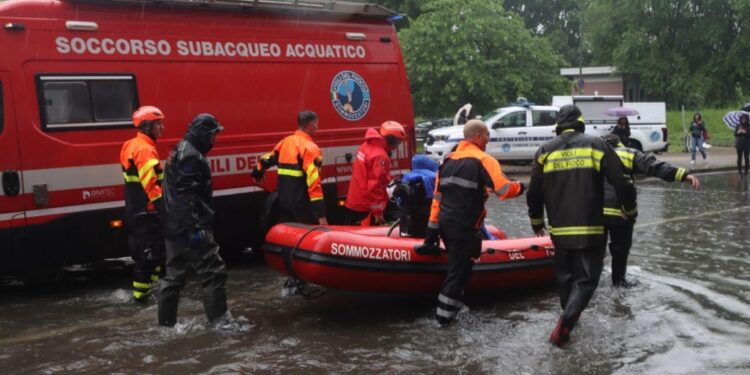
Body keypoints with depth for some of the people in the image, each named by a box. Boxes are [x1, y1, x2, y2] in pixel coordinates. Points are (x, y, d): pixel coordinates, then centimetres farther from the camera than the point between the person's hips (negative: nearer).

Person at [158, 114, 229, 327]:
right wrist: (197, 229, -24)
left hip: (175, 228, 11)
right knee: (213, 272, -6)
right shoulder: (190, 156, -15)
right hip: (189, 228, -11)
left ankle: (166, 323, 19)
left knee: (175, 275, 14)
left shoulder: (180, 151, 18)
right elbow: (187, 197, -23)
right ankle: (219, 321, -4)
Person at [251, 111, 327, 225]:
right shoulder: (309, 148, -16)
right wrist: (321, 213, -25)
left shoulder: (285, 142, 9)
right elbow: (313, 181, -23)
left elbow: (267, 160, 22)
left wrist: (258, 172, 46)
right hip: (302, 206, -8)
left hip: (284, 203, 8)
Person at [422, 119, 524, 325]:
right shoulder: (483, 160, -9)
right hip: (464, 226, -7)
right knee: (459, 269, 3)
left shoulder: (448, 159, 14)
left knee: (457, 264, 23)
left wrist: (432, 228, 15)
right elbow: (504, 190, -18)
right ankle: (445, 314, 7)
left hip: (445, 223, 8)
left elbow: (437, 196, 13)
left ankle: (453, 304, 30)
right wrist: (519, 187, 5)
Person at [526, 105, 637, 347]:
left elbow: (534, 193, 7)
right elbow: (621, 183, -4)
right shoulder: (596, 146, -3)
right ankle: (565, 323, -18)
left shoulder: (545, 151, 4)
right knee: (586, 279, 1)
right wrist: (630, 209, 13)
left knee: (565, 276, 20)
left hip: (559, 230, 3)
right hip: (591, 230, -3)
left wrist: (537, 222, 23)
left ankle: (569, 317, 32)